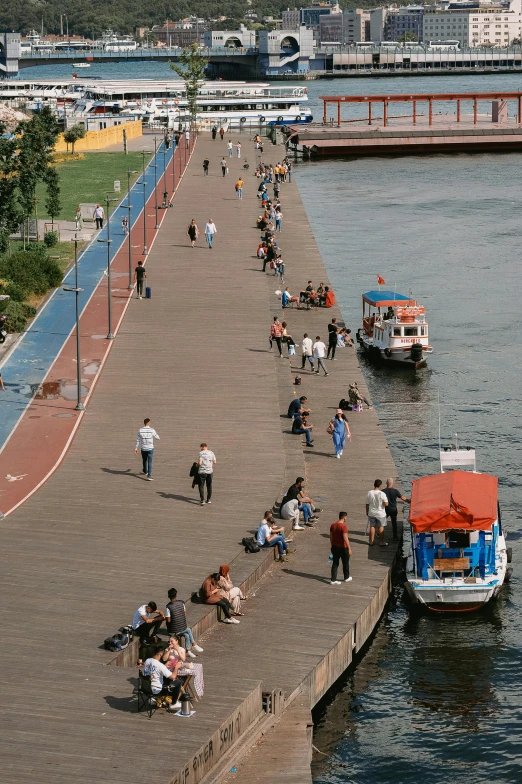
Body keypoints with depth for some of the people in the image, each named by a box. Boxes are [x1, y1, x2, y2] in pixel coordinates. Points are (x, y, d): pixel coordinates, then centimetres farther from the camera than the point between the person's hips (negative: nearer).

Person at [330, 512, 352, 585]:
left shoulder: (333, 525, 1)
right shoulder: (343, 526, -21)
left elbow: (331, 537, 9)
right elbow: (345, 538, -23)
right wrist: (349, 548, -16)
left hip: (335, 547, 6)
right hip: (343, 548, -6)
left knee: (335, 564, 9)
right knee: (345, 563, 15)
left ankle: (333, 579, 4)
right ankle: (346, 577, 30)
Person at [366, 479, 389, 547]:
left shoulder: (369, 493, -8)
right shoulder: (382, 494, -20)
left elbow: (367, 504, -1)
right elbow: (386, 504, -22)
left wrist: (367, 511, 14)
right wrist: (385, 501, 0)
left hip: (371, 513, 3)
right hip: (380, 513, -3)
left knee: (372, 527, 14)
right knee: (381, 527, 9)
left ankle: (371, 541, 20)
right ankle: (381, 542, 13)